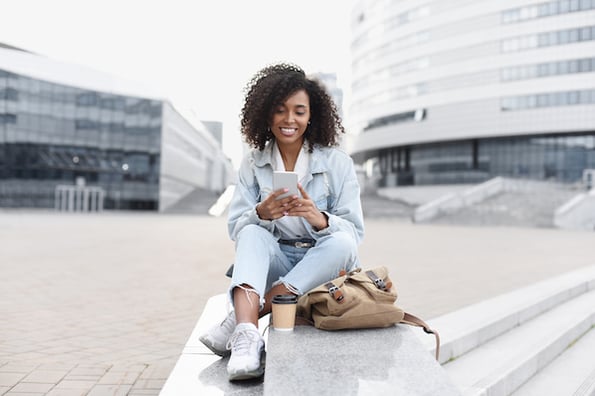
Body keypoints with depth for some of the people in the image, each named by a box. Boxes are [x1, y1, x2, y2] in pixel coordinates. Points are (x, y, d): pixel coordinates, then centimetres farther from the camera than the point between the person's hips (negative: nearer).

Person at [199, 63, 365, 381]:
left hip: (323, 269, 0)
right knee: (253, 233, -27)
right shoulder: (252, 165, 1)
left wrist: (318, 218, -32)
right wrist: (262, 213, -29)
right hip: (274, 265, 1)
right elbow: (236, 228, -5)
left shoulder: (337, 163, -5)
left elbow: (353, 233, -10)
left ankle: (236, 321, -33)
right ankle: (247, 334, -47)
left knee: (341, 242, -31)